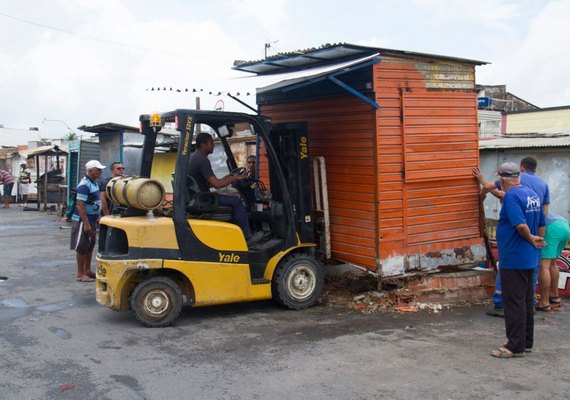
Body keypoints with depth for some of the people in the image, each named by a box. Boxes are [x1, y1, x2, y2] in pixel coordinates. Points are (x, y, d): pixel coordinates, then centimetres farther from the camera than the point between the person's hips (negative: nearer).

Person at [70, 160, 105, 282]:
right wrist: (86, 224, -25)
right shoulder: (84, 185, -20)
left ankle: (87, 270, 25)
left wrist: (97, 217, 18)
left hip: (92, 220, 9)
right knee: (82, 248, -2)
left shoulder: (94, 183, 9)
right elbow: (80, 206, -24)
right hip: (83, 221, -9)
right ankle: (80, 274, 6)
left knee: (90, 246, 15)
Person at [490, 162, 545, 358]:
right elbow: (541, 224, 15)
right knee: (527, 301, 16)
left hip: (513, 259, -9)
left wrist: (530, 238, -12)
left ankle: (515, 346, 2)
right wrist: (538, 241, 18)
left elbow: (521, 225, -29)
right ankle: (526, 342, 25)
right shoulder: (533, 194, 10)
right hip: (530, 258, 9)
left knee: (514, 303, -3)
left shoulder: (511, 196, -18)